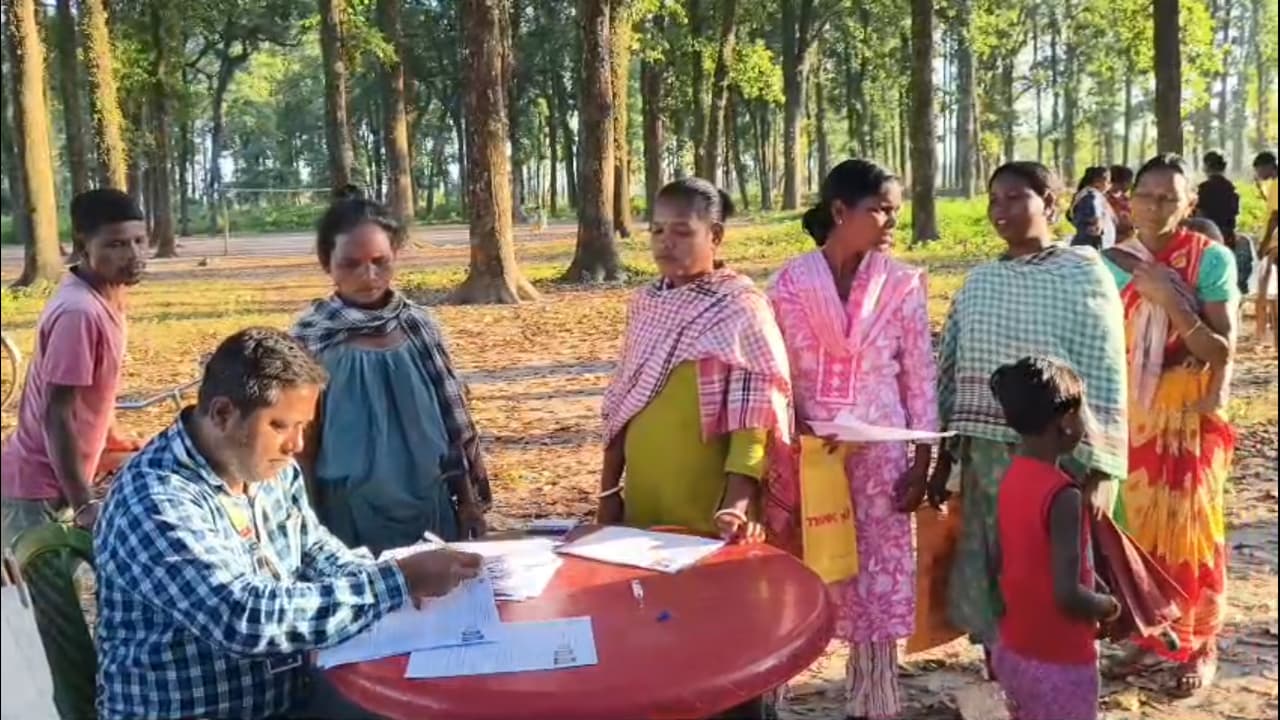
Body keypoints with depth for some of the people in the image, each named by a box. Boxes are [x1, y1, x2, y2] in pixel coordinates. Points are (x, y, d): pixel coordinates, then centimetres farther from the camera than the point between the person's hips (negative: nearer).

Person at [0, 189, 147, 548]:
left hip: (60, 480, 9)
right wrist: (84, 505, -24)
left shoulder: (107, 295, 1)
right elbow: (57, 414, -26)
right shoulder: (79, 312, -27)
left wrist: (114, 439, 25)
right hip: (40, 487, -9)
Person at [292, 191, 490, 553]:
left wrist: (468, 499, 9)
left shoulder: (419, 326, 0)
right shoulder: (312, 340, -9)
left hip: (431, 508, 3)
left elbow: (453, 421, 7)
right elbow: (303, 445, -5)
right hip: (353, 517, -3)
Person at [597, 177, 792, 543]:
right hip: (642, 503, 5)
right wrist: (609, 490, 11)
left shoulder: (741, 308, -10)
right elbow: (621, 402, 11)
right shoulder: (644, 304, 7)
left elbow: (754, 416, -15)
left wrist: (738, 505, -25)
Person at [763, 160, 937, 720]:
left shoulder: (903, 283, -2)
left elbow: (921, 378, 1)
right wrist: (770, 459, -2)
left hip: (879, 456, 0)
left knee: (874, 582, 7)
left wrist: (921, 463, -3)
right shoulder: (789, 283, -4)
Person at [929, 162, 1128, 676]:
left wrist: (1099, 471, -14)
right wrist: (943, 457, 10)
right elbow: (950, 370, 12)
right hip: (983, 457, 5)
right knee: (986, 579, 12)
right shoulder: (978, 280, 9)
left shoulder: (1085, 275, -6)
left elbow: (1104, 378, -9)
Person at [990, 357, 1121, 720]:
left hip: (1013, 652, 8)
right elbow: (1067, 594, -28)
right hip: (1059, 665, -8)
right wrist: (1107, 605, -7)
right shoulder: (1064, 495, -24)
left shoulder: (1012, 479, 0)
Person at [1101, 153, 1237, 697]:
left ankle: (1198, 646, 20)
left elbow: (1223, 352, -16)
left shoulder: (1212, 260, -11)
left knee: (1188, 528, 2)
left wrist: (1170, 301, -25)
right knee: (1137, 524, 10)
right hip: (1131, 417, 3)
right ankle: (1147, 630, 29)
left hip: (1188, 418, -3)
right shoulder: (1115, 265, 0)